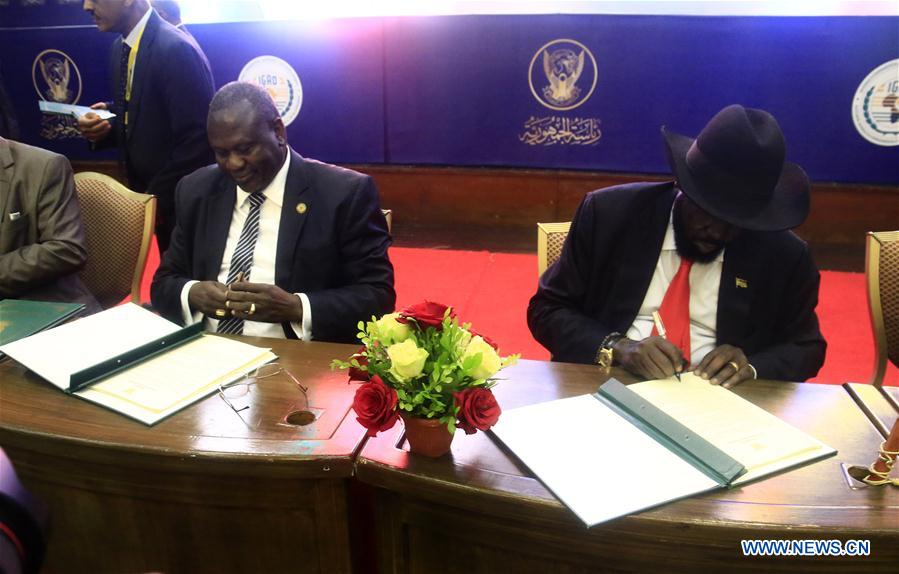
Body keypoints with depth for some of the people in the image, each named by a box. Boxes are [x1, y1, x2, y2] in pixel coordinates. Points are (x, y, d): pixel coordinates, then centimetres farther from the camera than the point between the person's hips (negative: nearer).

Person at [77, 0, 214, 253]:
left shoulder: (177, 49, -19)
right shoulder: (120, 47, 8)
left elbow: (196, 141, -21)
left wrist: (157, 198, -16)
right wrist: (106, 127, -3)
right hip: (144, 187, 8)